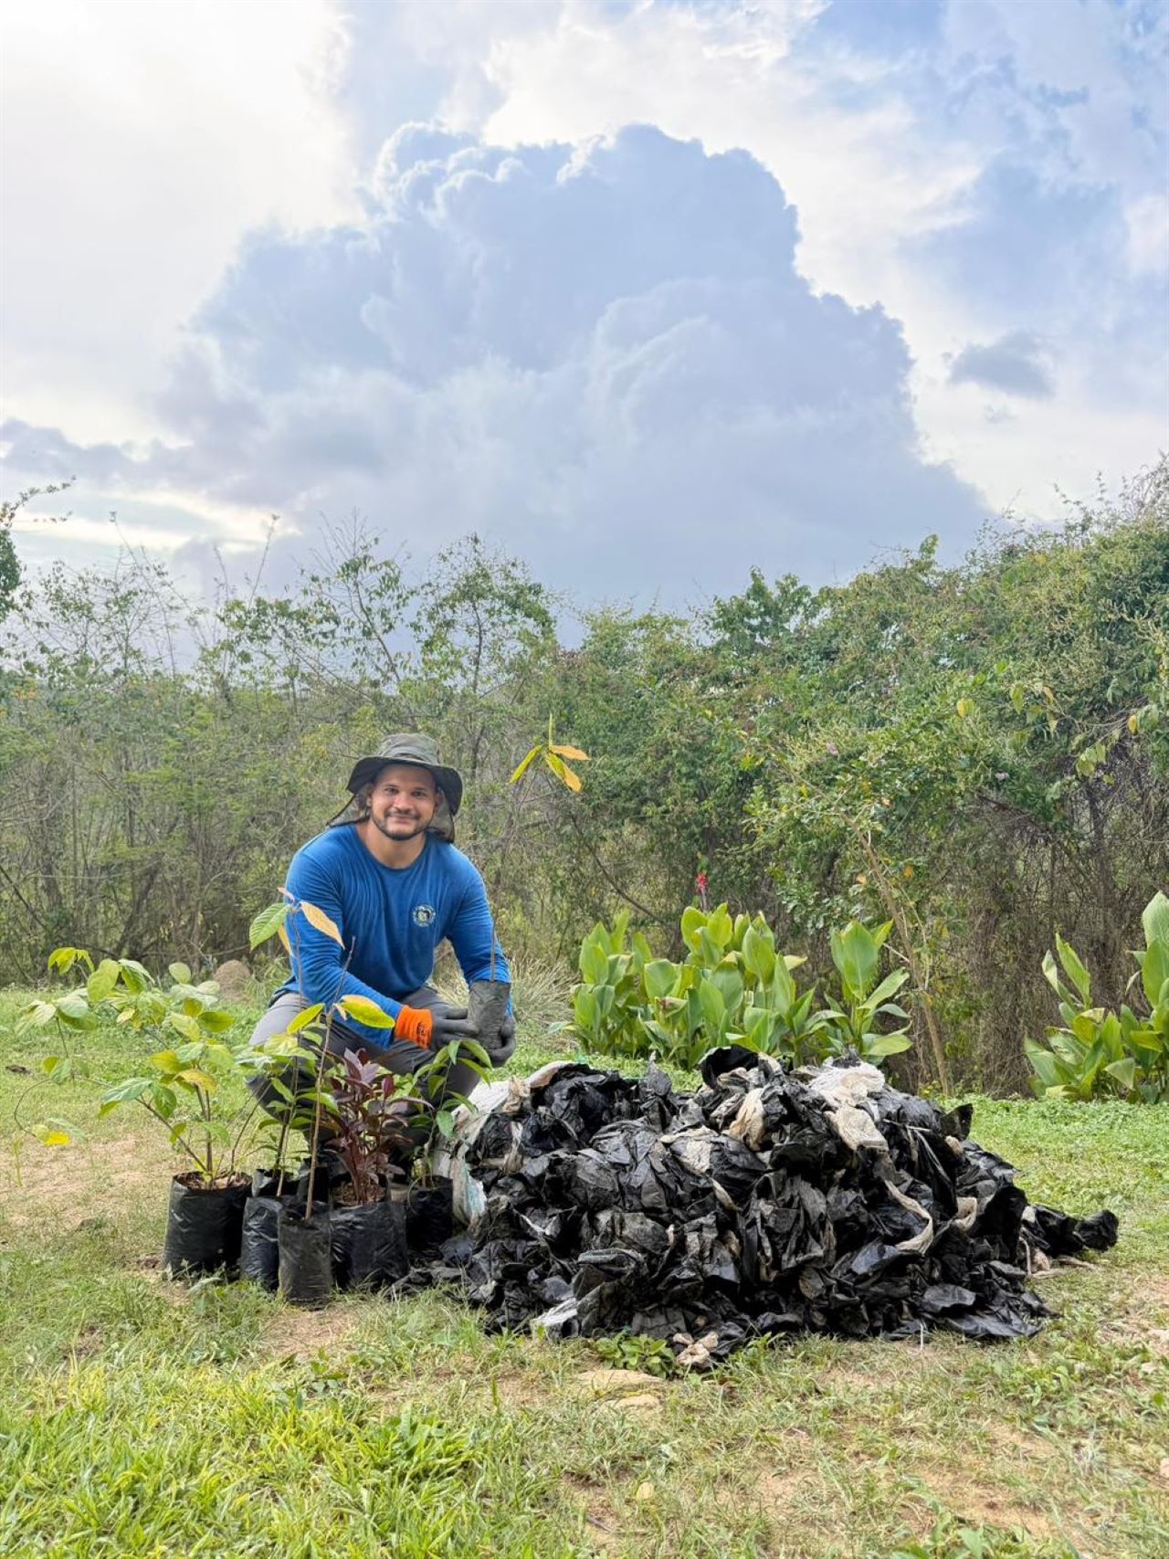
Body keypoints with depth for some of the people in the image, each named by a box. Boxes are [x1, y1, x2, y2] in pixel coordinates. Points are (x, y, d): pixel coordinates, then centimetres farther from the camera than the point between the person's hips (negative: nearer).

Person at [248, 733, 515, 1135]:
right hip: (322, 1004, -3)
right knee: (271, 1073, -31)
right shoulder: (319, 861, -23)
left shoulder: (456, 873, -10)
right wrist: (411, 1024, -38)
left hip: (410, 1000, 3)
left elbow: (484, 960, -3)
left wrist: (498, 1014, -28)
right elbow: (317, 971, -28)